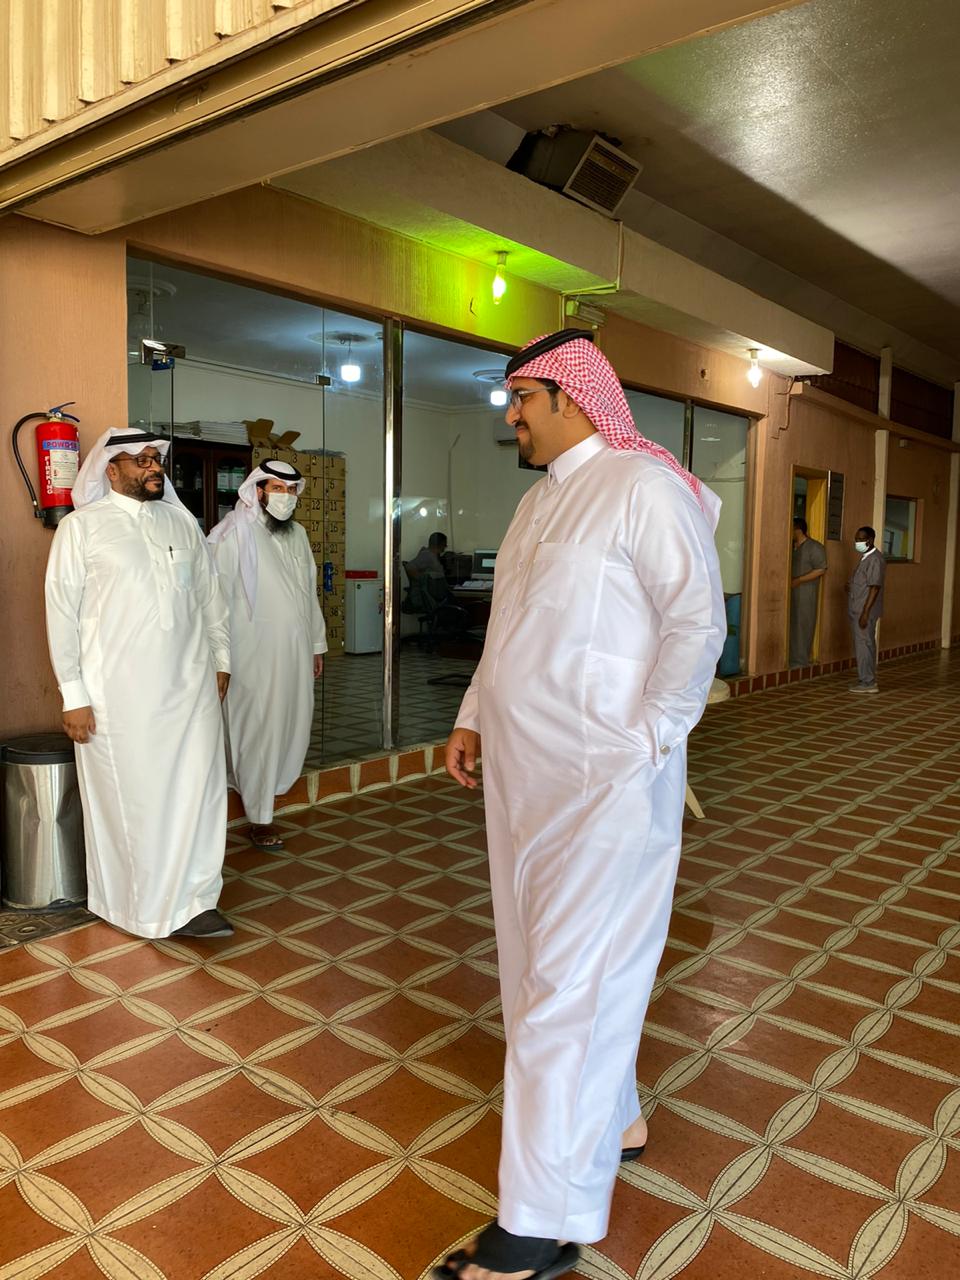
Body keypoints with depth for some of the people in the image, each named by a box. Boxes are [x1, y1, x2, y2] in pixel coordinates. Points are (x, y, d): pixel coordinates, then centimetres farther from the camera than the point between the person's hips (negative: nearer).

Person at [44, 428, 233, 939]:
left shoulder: (181, 522, 11)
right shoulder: (81, 527, -2)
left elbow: (209, 594, 17)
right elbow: (62, 611, -5)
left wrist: (220, 658, 14)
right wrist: (73, 695, -8)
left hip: (190, 683, 4)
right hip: (119, 691, -4)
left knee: (197, 790, 4)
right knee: (127, 797, 5)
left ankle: (189, 902, 16)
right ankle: (136, 903, 22)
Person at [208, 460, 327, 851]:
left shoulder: (297, 534, 13)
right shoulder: (234, 535, -8)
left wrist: (317, 643, 19)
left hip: (295, 649, 7)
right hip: (255, 652, -7)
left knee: (295, 724, 10)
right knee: (260, 730, -1)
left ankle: (264, 788, 33)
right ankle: (260, 819, 10)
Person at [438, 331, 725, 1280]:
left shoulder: (642, 485, -11)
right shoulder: (538, 499, 16)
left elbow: (698, 623, -16)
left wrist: (647, 744, -17)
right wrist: (473, 719, 15)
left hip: (602, 783, -9)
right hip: (524, 774, 9)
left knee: (570, 988, -2)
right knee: (543, 966, 18)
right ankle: (611, 1120, 40)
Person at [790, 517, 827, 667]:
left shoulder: (814, 547, -8)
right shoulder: (792, 547, 13)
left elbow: (821, 570, -13)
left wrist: (798, 580, -18)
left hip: (806, 594, -6)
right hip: (791, 592, 6)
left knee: (802, 626, -3)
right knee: (791, 625, 6)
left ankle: (801, 661, 2)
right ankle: (791, 658, 13)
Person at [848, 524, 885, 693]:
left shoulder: (875, 560, -16)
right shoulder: (865, 558, 15)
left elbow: (875, 587, -20)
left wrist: (865, 612, -23)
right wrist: (851, 586, 9)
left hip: (865, 611, -10)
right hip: (858, 610, 10)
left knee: (864, 645, -6)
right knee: (864, 645, 13)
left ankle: (867, 683, -1)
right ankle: (867, 680, 20)